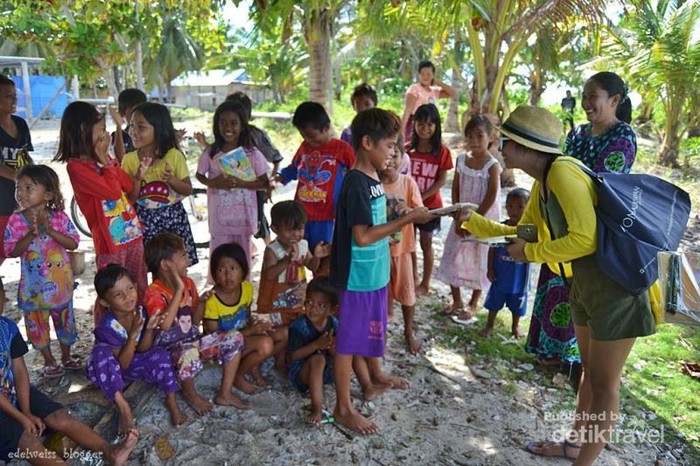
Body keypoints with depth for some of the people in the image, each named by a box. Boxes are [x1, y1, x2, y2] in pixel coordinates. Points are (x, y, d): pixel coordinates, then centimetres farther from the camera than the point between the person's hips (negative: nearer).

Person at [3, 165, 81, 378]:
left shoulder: (59, 216, -10)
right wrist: (31, 235, -25)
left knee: (65, 319, 15)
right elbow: (11, 252, -11)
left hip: (60, 282, 0)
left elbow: (73, 243, -12)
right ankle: (49, 360, 31)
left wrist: (50, 231, -25)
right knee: (37, 323, 12)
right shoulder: (16, 220, -10)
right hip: (34, 285, 0)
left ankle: (66, 356, 35)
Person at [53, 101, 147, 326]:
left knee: (140, 290, 16)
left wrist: (106, 158, -4)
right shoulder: (76, 166, -14)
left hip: (132, 231, 7)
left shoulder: (102, 157, 10)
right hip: (110, 238, -7)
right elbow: (112, 191, -21)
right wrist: (104, 160, -13)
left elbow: (128, 185, 4)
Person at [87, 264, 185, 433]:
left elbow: (142, 350, -10)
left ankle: (171, 401, -13)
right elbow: (122, 363, -27)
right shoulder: (107, 326, -29)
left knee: (161, 355, -26)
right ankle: (123, 406, -29)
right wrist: (133, 334, -40)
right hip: (113, 369, -3)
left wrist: (149, 329, -29)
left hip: (135, 364, 3)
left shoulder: (141, 312, -17)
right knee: (101, 352, -36)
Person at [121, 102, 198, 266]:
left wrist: (171, 180, -20)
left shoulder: (174, 156, -7)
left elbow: (188, 190, -3)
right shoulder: (129, 159, -3)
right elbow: (130, 199, -4)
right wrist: (138, 178, -20)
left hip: (173, 217, -1)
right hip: (144, 220, 1)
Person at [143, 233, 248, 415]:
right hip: (169, 349, -7)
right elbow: (164, 325, -35)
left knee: (235, 338, -9)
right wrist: (179, 290, -32)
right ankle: (190, 393, -6)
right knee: (189, 353, -40)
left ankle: (225, 393, -1)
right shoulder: (154, 292, -17)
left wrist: (201, 302, -9)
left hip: (193, 340, 7)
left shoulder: (189, 283, 4)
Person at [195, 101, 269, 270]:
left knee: (242, 255, 13)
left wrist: (241, 183, -19)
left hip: (244, 215, 0)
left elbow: (264, 183, -4)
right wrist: (213, 183, -13)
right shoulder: (210, 153, -5)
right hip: (219, 215, 1)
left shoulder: (252, 154, -9)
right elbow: (199, 175, 8)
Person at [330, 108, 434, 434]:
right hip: (358, 276, -9)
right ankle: (343, 408, 18)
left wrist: (401, 218, 2)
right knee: (349, 339, 4)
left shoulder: (372, 179, 7)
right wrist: (407, 220, -22)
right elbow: (363, 236, -26)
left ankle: (375, 377, 46)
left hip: (375, 272, 9)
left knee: (371, 329, 25)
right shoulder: (356, 183, -21)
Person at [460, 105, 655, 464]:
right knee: (590, 370, 23)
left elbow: (585, 239, -30)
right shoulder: (543, 182, 6)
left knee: (604, 382, 5)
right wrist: (473, 221, 13)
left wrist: (530, 253, -18)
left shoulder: (563, 172, -23)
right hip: (586, 281, 10)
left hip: (616, 282, -10)